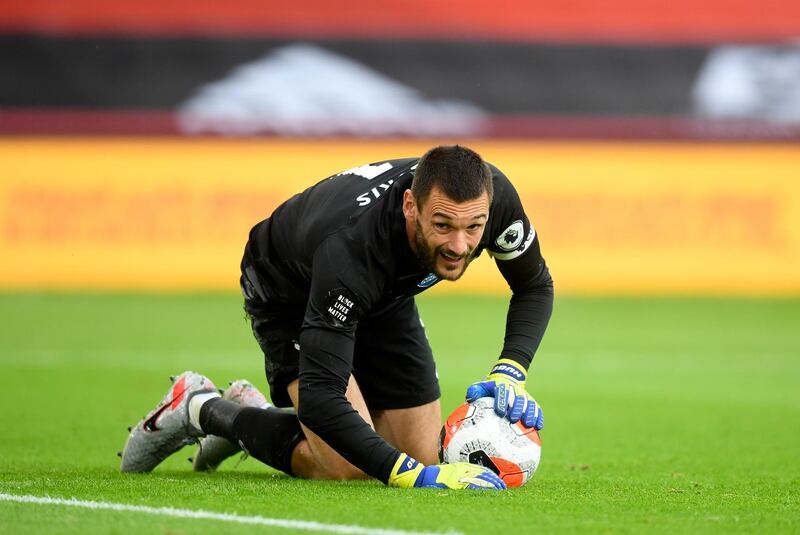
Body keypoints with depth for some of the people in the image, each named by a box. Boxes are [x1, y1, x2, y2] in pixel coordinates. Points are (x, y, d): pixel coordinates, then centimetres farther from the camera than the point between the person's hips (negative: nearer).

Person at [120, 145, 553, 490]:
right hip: (289, 292, -6)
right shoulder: (351, 247, -47)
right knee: (346, 466, -22)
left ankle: (254, 412, 23)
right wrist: (413, 475, -56)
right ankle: (200, 410, 5)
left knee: (424, 455, 1)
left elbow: (534, 286, -10)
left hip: (384, 295, 6)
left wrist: (510, 373, -28)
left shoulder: (493, 195, -33)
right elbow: (319, 396, -48)